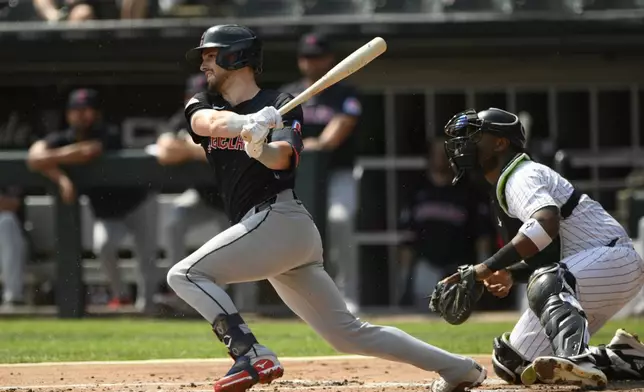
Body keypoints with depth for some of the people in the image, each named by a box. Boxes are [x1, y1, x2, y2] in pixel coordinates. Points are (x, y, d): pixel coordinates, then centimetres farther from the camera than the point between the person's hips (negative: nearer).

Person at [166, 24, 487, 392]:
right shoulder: (203, 104, 15)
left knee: (185, 275, -13)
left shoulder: (280, 104, -2)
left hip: (276, 219, -7)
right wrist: (249, 122, -31)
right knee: (348, 333, 8)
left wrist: (261, 149, -44)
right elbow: (210, 122, -10)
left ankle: (252, 355, -22)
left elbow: (283, 157, -20)